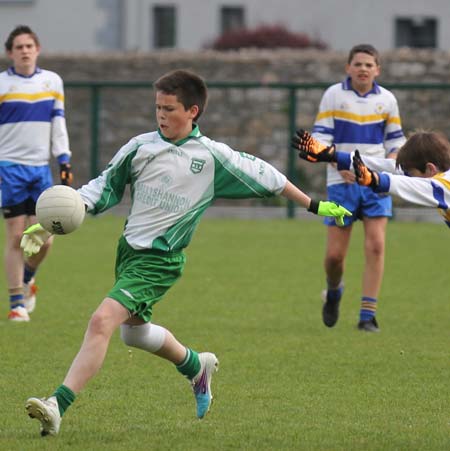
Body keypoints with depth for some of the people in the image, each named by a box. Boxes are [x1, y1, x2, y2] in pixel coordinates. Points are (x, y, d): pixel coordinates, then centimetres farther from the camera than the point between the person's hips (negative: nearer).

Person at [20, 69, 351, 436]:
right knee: (133, 330, 23)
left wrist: (314, 205, 11)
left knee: (103, 321, -22)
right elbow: (104, 188, 10)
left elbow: (264, 177, 5)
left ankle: (58, 406, -26)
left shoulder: (213, 157, -7)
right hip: (128, 249, 6)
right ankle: (196, 365, 51)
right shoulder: (140, 147, 1)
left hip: (160, 261, -6)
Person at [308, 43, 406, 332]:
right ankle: (334, 292, 33)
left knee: (376, 246, -13)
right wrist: (340, 165, -19)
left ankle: (368, 315, -8)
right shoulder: (333, 95, -1)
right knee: (335, 254, -1)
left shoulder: (387, 100, 4)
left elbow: (396, 141, 13)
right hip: (341, 183, -1)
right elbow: (319, 138, -3)